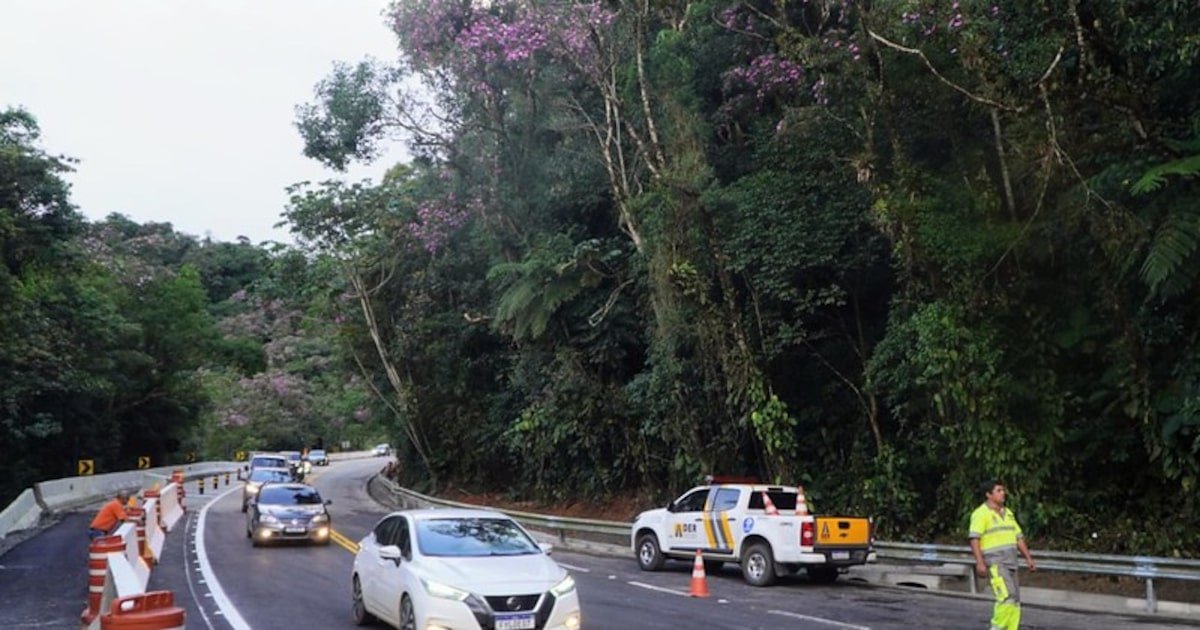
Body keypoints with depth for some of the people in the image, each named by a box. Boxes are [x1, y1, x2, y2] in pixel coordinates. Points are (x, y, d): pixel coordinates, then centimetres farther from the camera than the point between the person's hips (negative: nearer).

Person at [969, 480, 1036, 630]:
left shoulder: (1008, 513, 17)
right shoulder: (981, 513, -8)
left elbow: (1019, 537, 21)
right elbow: (974, 539, -16)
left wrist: (1028, 558, 14)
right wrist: (980, 562, -25)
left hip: (1010, 562, 8)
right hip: (994, 563, -8)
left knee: (1015, 601, 6)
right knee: (1007, 596, -19)